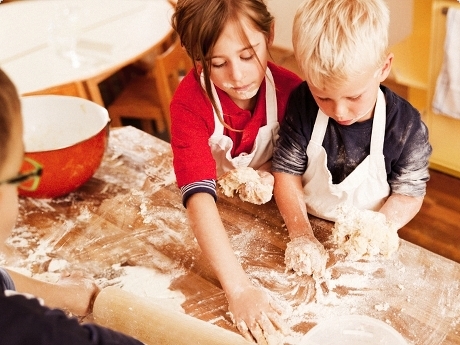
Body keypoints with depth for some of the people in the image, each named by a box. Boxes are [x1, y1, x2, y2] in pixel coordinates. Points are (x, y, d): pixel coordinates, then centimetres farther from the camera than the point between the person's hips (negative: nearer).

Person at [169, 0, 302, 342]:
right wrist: (239, 289, -52)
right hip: (218, 215, -3)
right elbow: (200, 198, -43)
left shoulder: (288, 87, -24)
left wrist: (272, 170, -24)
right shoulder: (190, 101, -32)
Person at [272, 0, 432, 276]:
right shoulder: (303, 104, -13)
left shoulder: (407, 127, -17)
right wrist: (301, 233, -20)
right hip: (310, 228, 1)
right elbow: (286, 172, -9)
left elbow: (409, 194, -7)